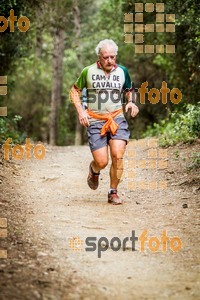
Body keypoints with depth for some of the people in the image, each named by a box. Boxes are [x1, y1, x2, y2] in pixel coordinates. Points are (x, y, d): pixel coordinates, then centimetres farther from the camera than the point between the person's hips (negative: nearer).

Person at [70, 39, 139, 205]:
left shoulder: (122, 71, 7)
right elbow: (75, 91, 11)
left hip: (117, 119, 2)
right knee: (102, 162, -9)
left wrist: (132, 102, 3)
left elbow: (129, 90, 25)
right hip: (95, 121, -2)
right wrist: (81, 111, -3)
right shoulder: (88, 71, 0)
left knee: (117, 155, -16)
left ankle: (113, 193, 2)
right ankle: (94, 170, 31)